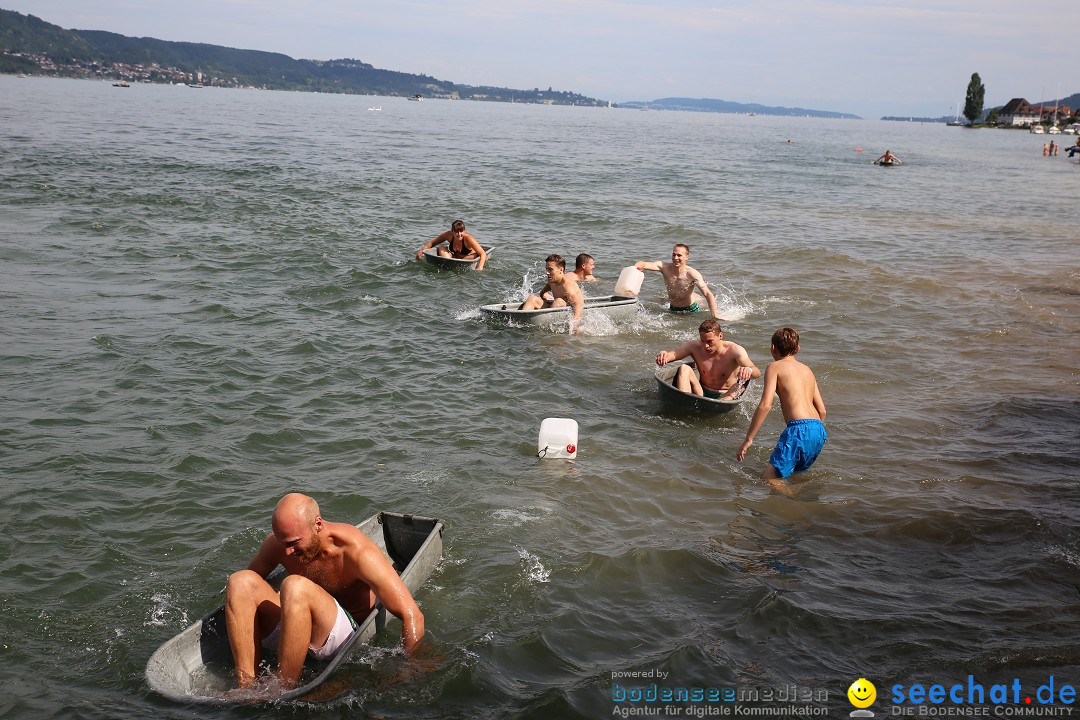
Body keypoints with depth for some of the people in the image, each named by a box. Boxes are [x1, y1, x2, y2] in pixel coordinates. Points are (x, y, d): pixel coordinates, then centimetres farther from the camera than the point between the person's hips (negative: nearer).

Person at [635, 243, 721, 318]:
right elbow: (644, 265, -37)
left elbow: (708, 294, -34)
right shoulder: (665, 267, -24)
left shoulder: (692, 274, -31)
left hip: (691, 310, -3)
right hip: (673, 309, 3)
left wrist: (715, 316, -43)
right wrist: (636, 267, -62)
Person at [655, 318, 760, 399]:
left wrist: (748, 370, -52)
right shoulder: (695, 347, -5)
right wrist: (664, 355, -42)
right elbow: (672, 354, -16)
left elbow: (757, 373, -26)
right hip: (702, 394, 3)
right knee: (684, 369, -20)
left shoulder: (734, 350, -13)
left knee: (738, 387, -34)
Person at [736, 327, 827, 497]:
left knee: (768, 478, -7)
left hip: (799, 428, -8)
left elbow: (765, 405, -8)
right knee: (794, 472, 25)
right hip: (819, 432, 8)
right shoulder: (807, 370, 24)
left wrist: (748, 439, -7)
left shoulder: (775, 367, 4)